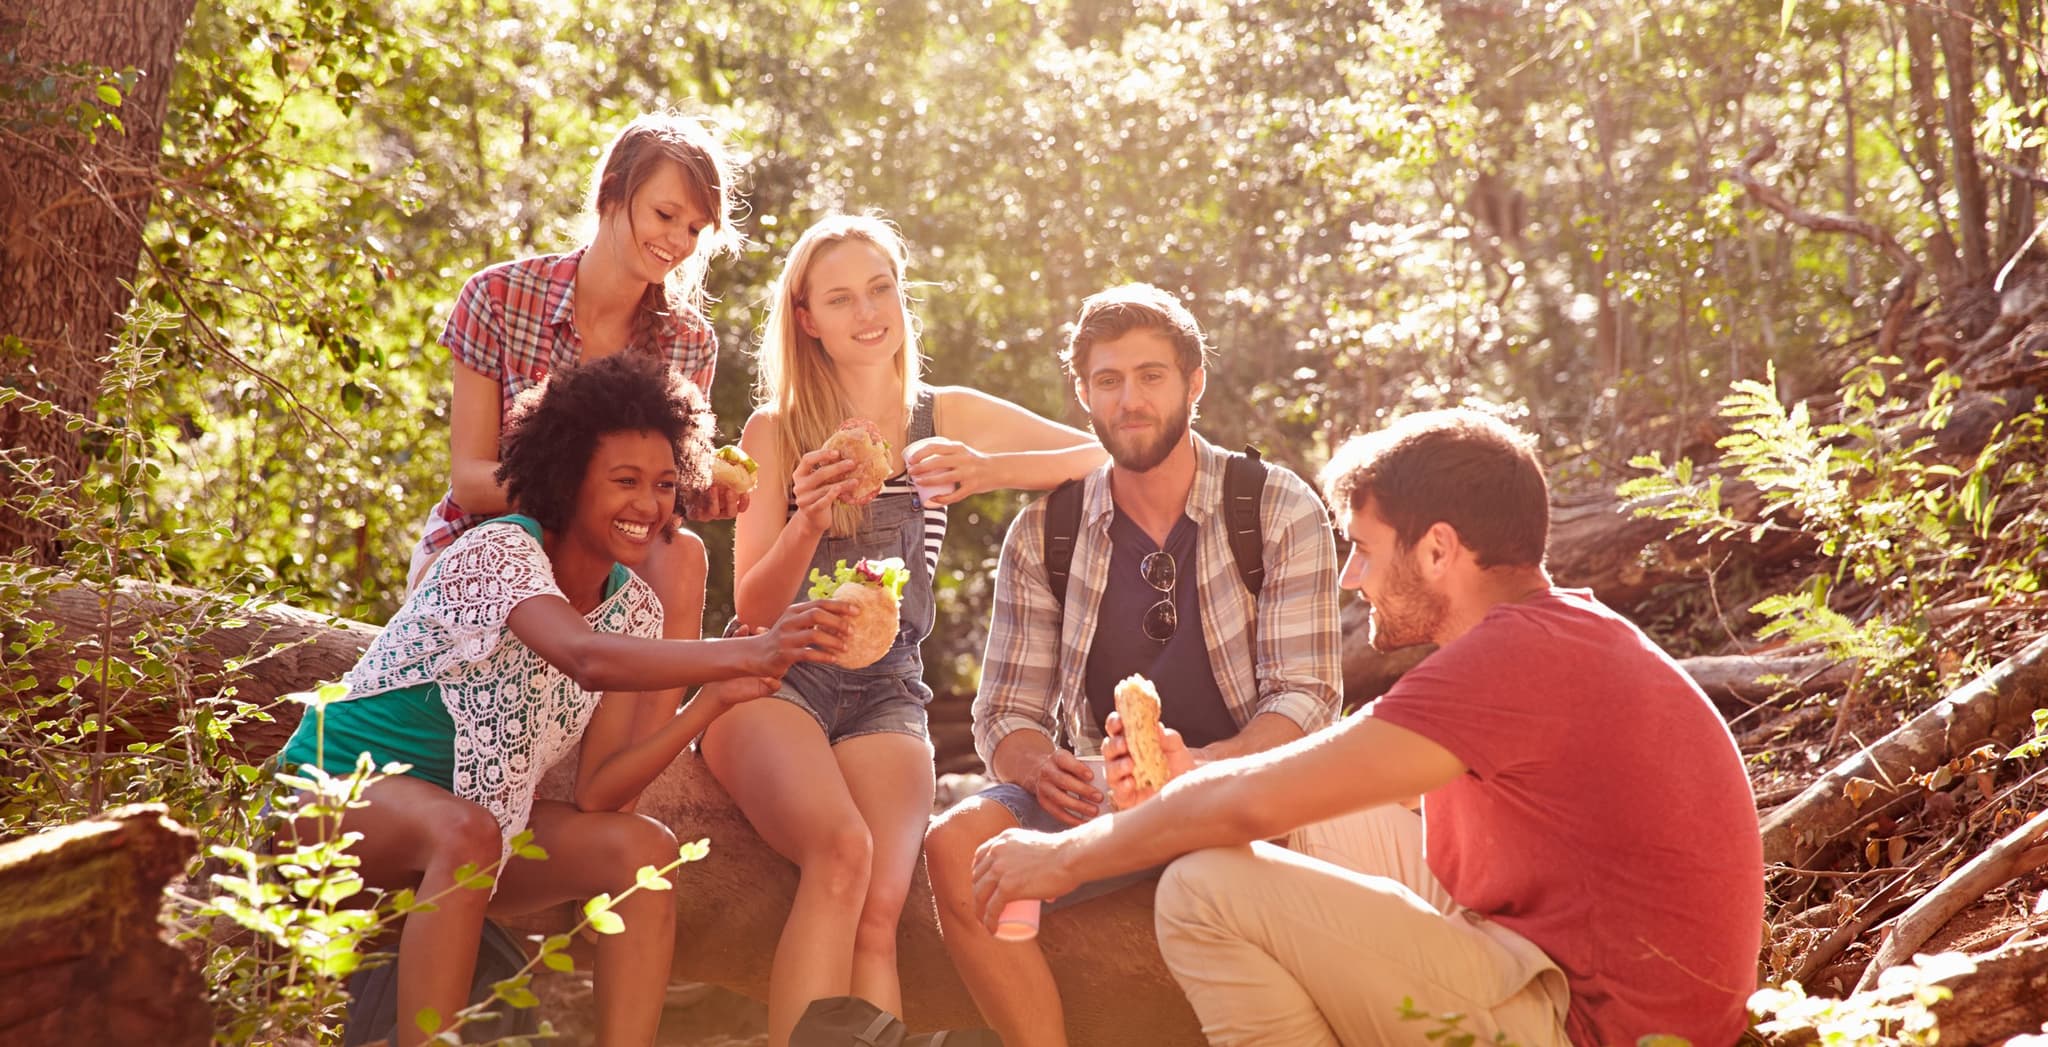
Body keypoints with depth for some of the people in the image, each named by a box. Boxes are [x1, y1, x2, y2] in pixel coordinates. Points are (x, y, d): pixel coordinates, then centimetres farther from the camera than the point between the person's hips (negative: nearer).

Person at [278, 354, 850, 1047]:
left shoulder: (634, 609, -2)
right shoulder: (498, 549, -21)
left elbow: (597, 793, -11)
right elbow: (588, 659, -43)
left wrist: (713, 701, -24)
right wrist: (750, 652, -53)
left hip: (469, 821, 6)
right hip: (339, 787, -6)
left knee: (646, 848, -17)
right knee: (465, 833, -37)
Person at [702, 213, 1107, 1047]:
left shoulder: (948, 418, 12)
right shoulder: (774, 432, 7)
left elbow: (1106, 457, 4)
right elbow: (754, 608, 2)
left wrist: (989, 471, -12)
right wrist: (807, 523, -18)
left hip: (885, 691, 2)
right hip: (774, 679, -1)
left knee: (880, 910, -26)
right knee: (840, 850, -33)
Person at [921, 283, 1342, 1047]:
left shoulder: (1280, 513, -1)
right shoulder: (1043, 534, 7)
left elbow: (1305, 698, -8)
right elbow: (1006, 715, 5)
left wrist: (1200, 765, -29)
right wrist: (1039, 767, -21)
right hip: (1100, 796, 3)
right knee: (956, 846, -26)